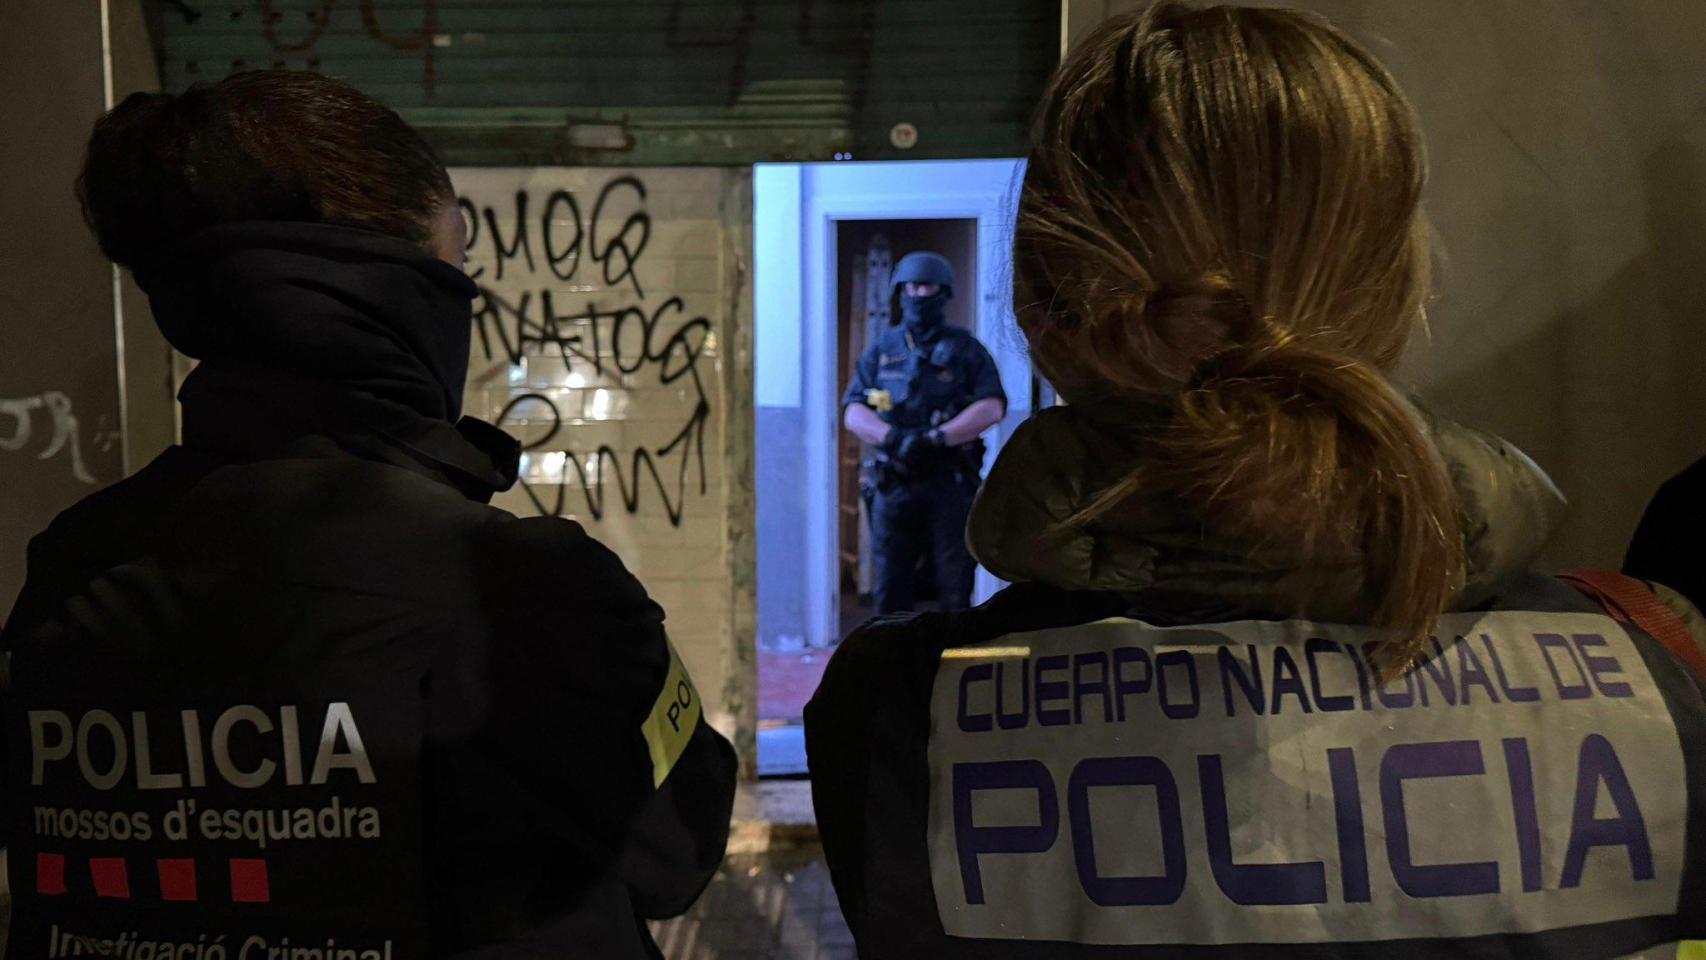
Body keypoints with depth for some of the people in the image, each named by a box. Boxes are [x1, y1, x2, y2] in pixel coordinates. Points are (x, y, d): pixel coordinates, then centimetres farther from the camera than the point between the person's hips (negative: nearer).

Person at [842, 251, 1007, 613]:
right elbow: (853, 412, 3)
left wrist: (937, 438, -18)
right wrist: (895, 438, -16)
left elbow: (993, 407, -7)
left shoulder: (966, 349, 5)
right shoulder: (882, 350, 11)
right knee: (891, 588, 5)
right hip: (894, 484, 2)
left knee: (955, 588, 1)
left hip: (950, 484, -2)